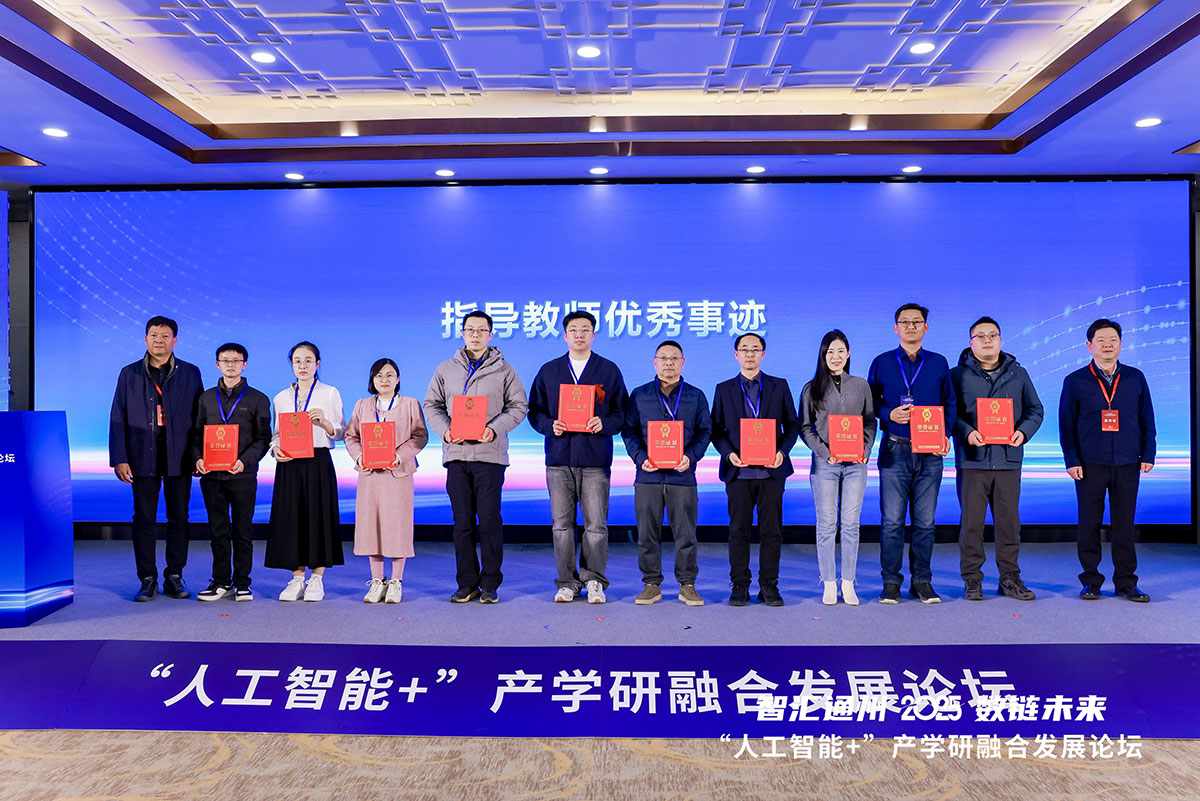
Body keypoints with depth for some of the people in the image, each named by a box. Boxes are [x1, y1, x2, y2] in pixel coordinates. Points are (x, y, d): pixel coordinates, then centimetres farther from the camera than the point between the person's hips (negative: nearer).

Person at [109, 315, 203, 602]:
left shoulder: (190, 373, 6)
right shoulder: (129, 374, 8)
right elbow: (118, 419, 5)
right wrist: (119, 458, -3)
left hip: (179, 457, 0)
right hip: (143, 457, 0)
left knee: (179, 518, 5)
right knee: (144, 518, 3)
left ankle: (174, 577, 16)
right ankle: (148, 580, 12)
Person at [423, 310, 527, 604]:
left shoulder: (504, 370, 6)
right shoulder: (446, 369, 13)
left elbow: (518, 406, 4)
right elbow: (432, 405, 14)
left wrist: (495, 429, -12)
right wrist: (445, 430, -5)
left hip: (490, 454, -2)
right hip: (456, 455, 2)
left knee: (490, 521, -2)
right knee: (462, 522, 6)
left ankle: (490, 584, 9)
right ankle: (467, 584, 15)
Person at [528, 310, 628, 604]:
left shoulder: (609, 371, 7)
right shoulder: (549, 371, 11)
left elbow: (622, 413, 6)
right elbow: (535, 411, 12)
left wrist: (604, 423, -14)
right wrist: (550, 425, -8)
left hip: (595, 459, -1)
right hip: (559, 458, 2)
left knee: (596, 524, 0)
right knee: (562, 524, 5)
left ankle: (594, 581, 12)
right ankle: (567, 581, 15)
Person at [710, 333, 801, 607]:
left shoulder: (779, 386, 10)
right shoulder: (724, 389, 10)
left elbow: (792, 424, 9)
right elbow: (716, 429, 8)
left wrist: (782, 452, -8)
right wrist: (729, 453, -9)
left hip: (771, 469, 0)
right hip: (738, 471, 0)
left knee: (771, 531, 2)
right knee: (739, 531, 3)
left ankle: (769, 586, 12)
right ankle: (740, 586, 11)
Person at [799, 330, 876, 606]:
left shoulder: (861, 386, 9)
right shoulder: (811, 389, 4)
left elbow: (870, 422, 12)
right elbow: (805, 427, 4)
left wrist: (865, 450, -4)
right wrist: (825, 452, -8)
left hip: (855, 463, 1)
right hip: (825, 463, -1)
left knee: (851, 524, 2)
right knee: (826, 524, 0)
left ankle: (848, 584, 11)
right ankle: (829, 584, 8)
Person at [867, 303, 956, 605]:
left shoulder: (938, 363, 10)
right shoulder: (882, 363, 6)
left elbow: (949, 403, 14)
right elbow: (870, 401, 9)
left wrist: (945, 434, -1)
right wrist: (889, 415, -10)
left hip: (930, 451, 2)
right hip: (894, 450, -1)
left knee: (925, 521, 5)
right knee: (892, 520, -3)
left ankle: (922, 581, 16)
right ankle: (891, 582, 7)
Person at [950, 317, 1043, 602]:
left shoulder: (1018, 374, 13)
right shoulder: (958, 375, 4)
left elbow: (1034, 410, 14)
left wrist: (1023, 432, -6)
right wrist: (966, 432, -18)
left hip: (1008, 459, 3)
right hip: (972, 460, -2)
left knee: (1009, 521, 6)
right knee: (971, 522, 1)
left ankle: (1009, 578, 18)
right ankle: (972, 579, 11)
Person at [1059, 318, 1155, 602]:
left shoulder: (1135, 378, 8)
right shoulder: (1075, 381, 2)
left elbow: (1146, 419, 12)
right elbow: (1066, 424, 2)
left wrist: (1148, 455, 6)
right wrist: (1071, 460, -4)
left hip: (1127, 464, 2)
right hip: (1090, 464, -1)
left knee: (1124, 524, 5)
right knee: (1089, 524, 3)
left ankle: (1126, 583, 15)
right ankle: (1091, 581, 13)